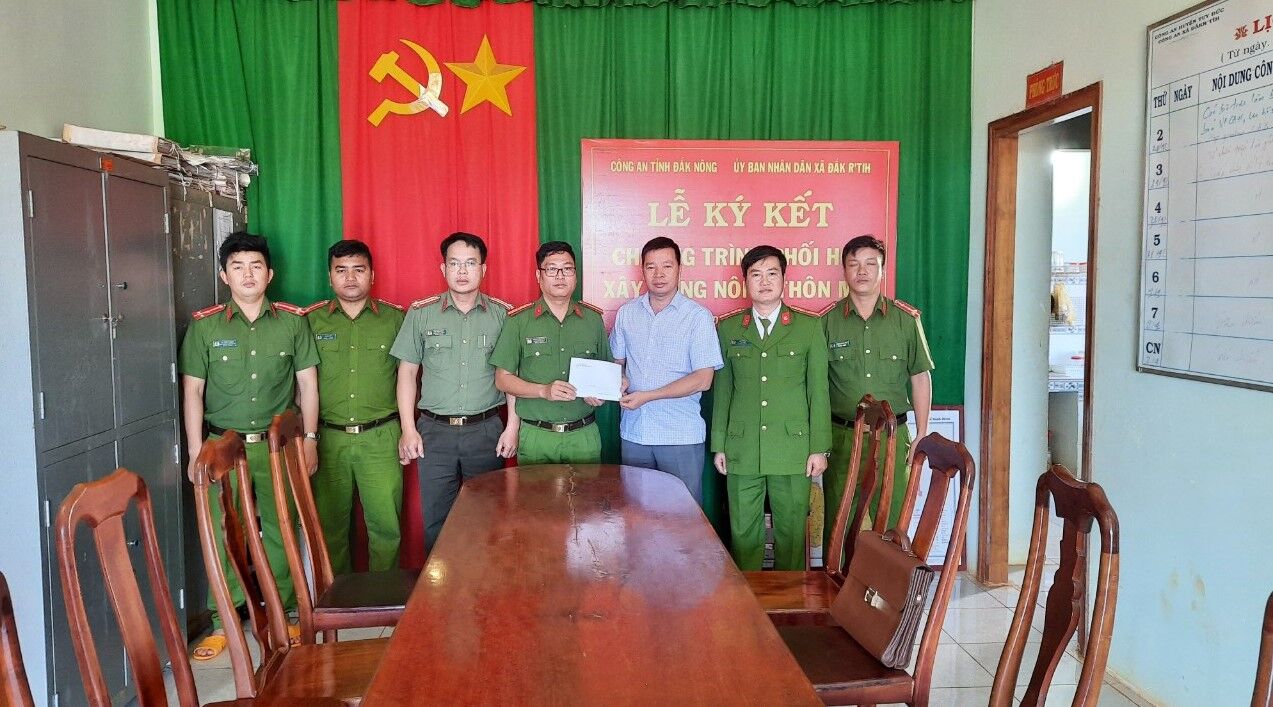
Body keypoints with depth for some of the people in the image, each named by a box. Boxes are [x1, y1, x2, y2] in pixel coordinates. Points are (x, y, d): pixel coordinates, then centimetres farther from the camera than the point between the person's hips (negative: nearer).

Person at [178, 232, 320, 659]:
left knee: (281, 530, 6)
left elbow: (307, 383, 7)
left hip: (278, 444, 1)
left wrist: (310, 439, 3)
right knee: (222, 535, 1)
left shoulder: (292, 321, 3)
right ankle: (222, 622, 14)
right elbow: (192, 391, 2)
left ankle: (284, 613, 21)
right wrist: (195, 453, -2)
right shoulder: (204, 325, 1)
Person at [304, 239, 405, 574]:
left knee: (386, 526, -2)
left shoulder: (395, 318, 4)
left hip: (381, 438, -1)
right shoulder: (312, 320, 6)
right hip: (328, 438, 1)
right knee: (330, 526, 8)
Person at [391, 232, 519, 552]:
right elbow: (407, 373, 5)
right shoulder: (420, 313, 2)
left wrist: (512, 427, -2)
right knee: (436, 520, 7)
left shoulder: (502, 314, 2)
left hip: (486, 431, 0)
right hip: (434, 431, 0)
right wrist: (408, 429, -1)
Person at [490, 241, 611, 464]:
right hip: (536, 437, -2)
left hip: (584, 435, 2)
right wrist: (544, 391, -17)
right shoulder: (519, 320, -1)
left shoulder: (593, 318, 7)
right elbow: (502, 379, -2)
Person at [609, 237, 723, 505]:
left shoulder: (698, 317, -6)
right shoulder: (626, 313, 7)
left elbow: (703, 379, -11)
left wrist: (647, 396, -15)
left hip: (681, 435, -4)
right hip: (633, 432, 4)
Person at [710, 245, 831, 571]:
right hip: (742, 449, 1)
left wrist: (819, 447, -1)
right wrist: (719, 446, 7)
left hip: (793, 448, -1)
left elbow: (818, 391, 3)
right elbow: (721, 391, 10)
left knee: (791, 533, 6)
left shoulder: (809, 327, 4)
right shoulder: (727, 329, 9)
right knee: (743, 532, 7)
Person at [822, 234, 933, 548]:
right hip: (841, 436, 0)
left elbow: (920, 379, 8)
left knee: (892, 522, 6)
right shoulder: (827, 322, 1)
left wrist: (921, 436, 5)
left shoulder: (907, 318, 3)